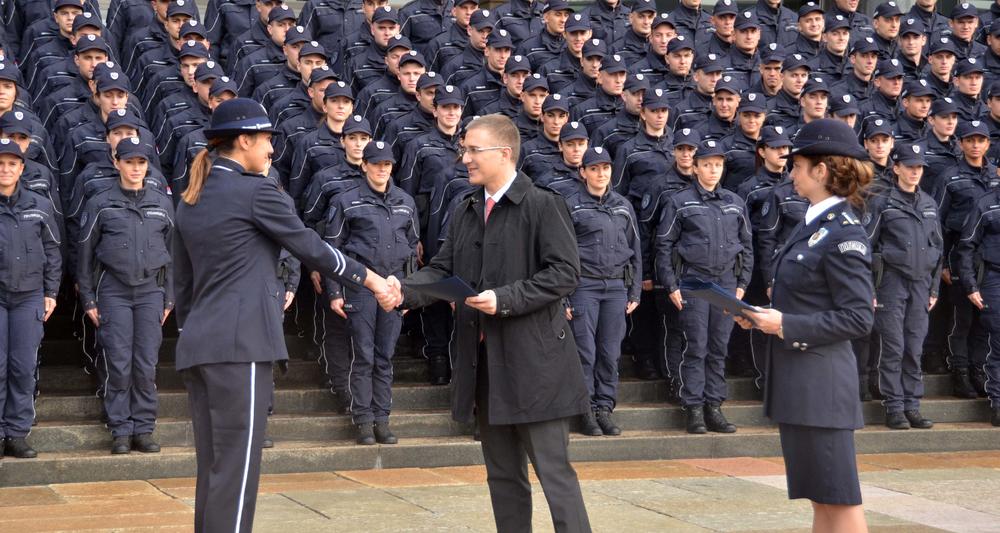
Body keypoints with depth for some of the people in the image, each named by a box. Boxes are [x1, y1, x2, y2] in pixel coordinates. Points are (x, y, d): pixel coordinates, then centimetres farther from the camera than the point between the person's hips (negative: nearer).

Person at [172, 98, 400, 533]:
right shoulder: (256, 191, -6)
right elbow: (310, 247, -2)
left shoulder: (190, 201, 16)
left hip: (196, 346, 8)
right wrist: (373, 280, 8)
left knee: (213, 468, 11)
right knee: (236, 469, -6)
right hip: (240, 344, -8)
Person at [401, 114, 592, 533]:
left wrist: (505, 300, -20)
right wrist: (404, 291, -11)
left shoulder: (542, 206, -8)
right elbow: (442, 270, 9)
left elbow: (565, 273, -14)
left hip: (534, 361, -7)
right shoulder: (464, 212, 13)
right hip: (484, 362, 7)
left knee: (553, 470, -5)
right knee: (502, 473, 13)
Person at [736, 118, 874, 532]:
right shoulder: (813, 224, 13)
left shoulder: (844, 235, -15)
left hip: (820, 379, -10)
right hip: (795, 376, 10)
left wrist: (786, 325, -19)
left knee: (838, 498, -2)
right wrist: (762, 317, 4)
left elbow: (858, 319, -17)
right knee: (818, 497, 15)